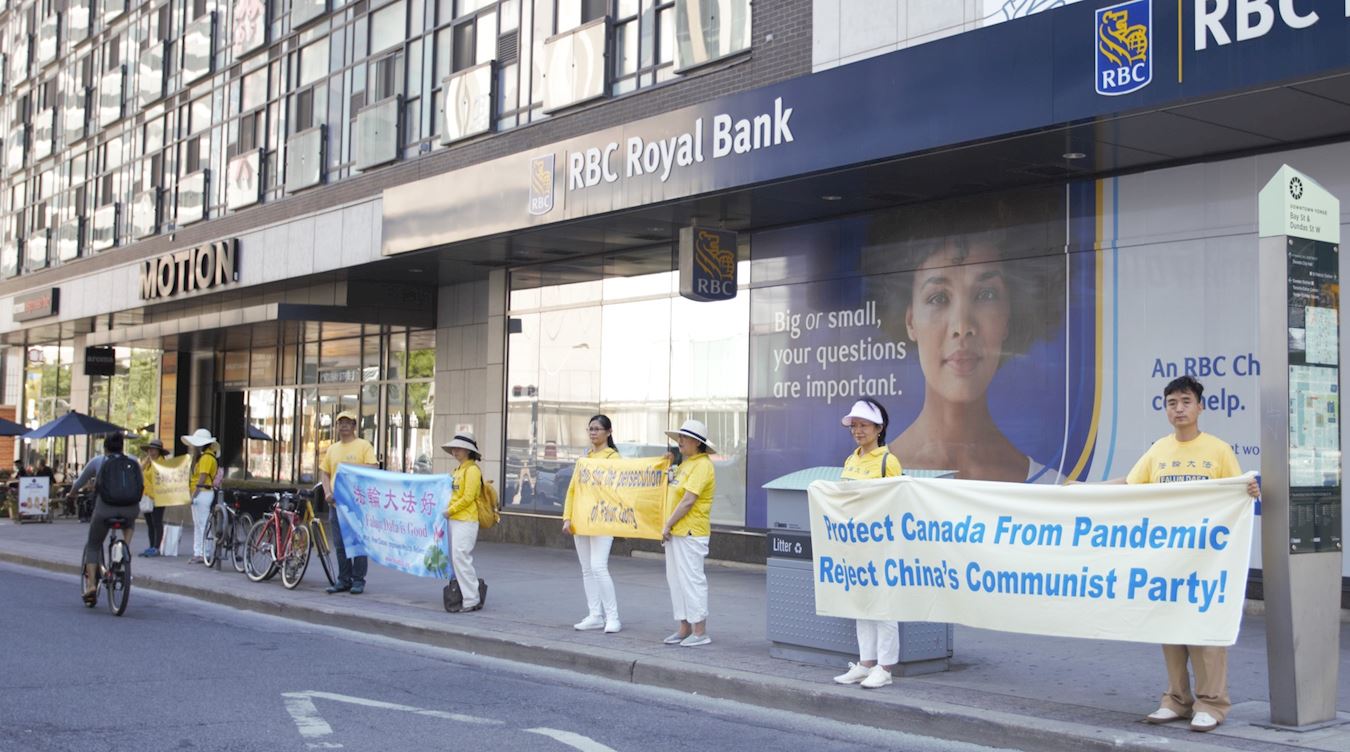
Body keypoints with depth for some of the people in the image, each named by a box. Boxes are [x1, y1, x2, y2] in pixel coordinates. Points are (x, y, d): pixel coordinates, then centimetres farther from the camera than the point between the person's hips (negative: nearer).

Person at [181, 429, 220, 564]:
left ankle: (202, 554, -7)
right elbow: (194, 471, 14)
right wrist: (195, 453, 10)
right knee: (197, 525, 14)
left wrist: (195, 494, -20)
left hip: (203, 493, -11)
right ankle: (197, 553, 19)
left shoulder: (207, 457, -14)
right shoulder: (203, 456, 18)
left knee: (202, 525, -8)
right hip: (199, 493, 11)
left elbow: (202, 477, -19)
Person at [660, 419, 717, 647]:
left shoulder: (702, 465, -14)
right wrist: (667, 527, 13)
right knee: (675, 580, 12)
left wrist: (668, 525, -14)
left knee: (691, 580, -6)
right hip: (675, 532, 10)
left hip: (690, 533, -10)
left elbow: (688, 500, -19)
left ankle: (700, 632, 0)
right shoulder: (685, 463, 17)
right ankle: (684, 629, 19)